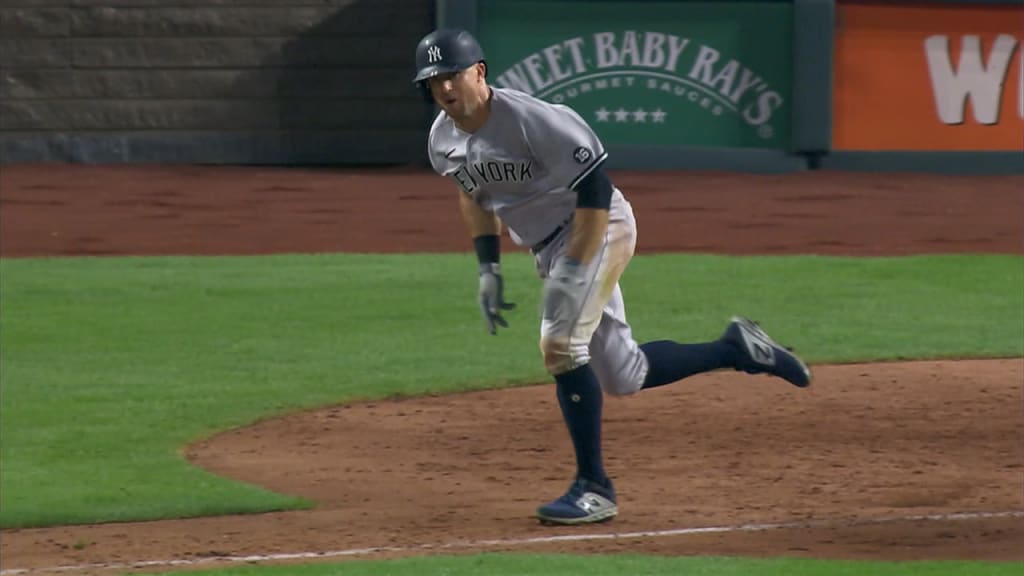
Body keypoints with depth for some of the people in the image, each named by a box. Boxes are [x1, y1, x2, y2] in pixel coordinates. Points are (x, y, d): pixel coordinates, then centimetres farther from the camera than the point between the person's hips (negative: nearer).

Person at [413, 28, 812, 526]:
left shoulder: (532, 120, -25)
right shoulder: (443, 141, -1)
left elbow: (595, 189, -24)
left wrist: (574, 270, -28)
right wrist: (488, 268, 11)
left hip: (598, 229, -8)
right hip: (550, 249, 8)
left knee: (560, 344, -21)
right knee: (623, 377, 9)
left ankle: (594, 488, -13)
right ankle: (735, 349, 28)